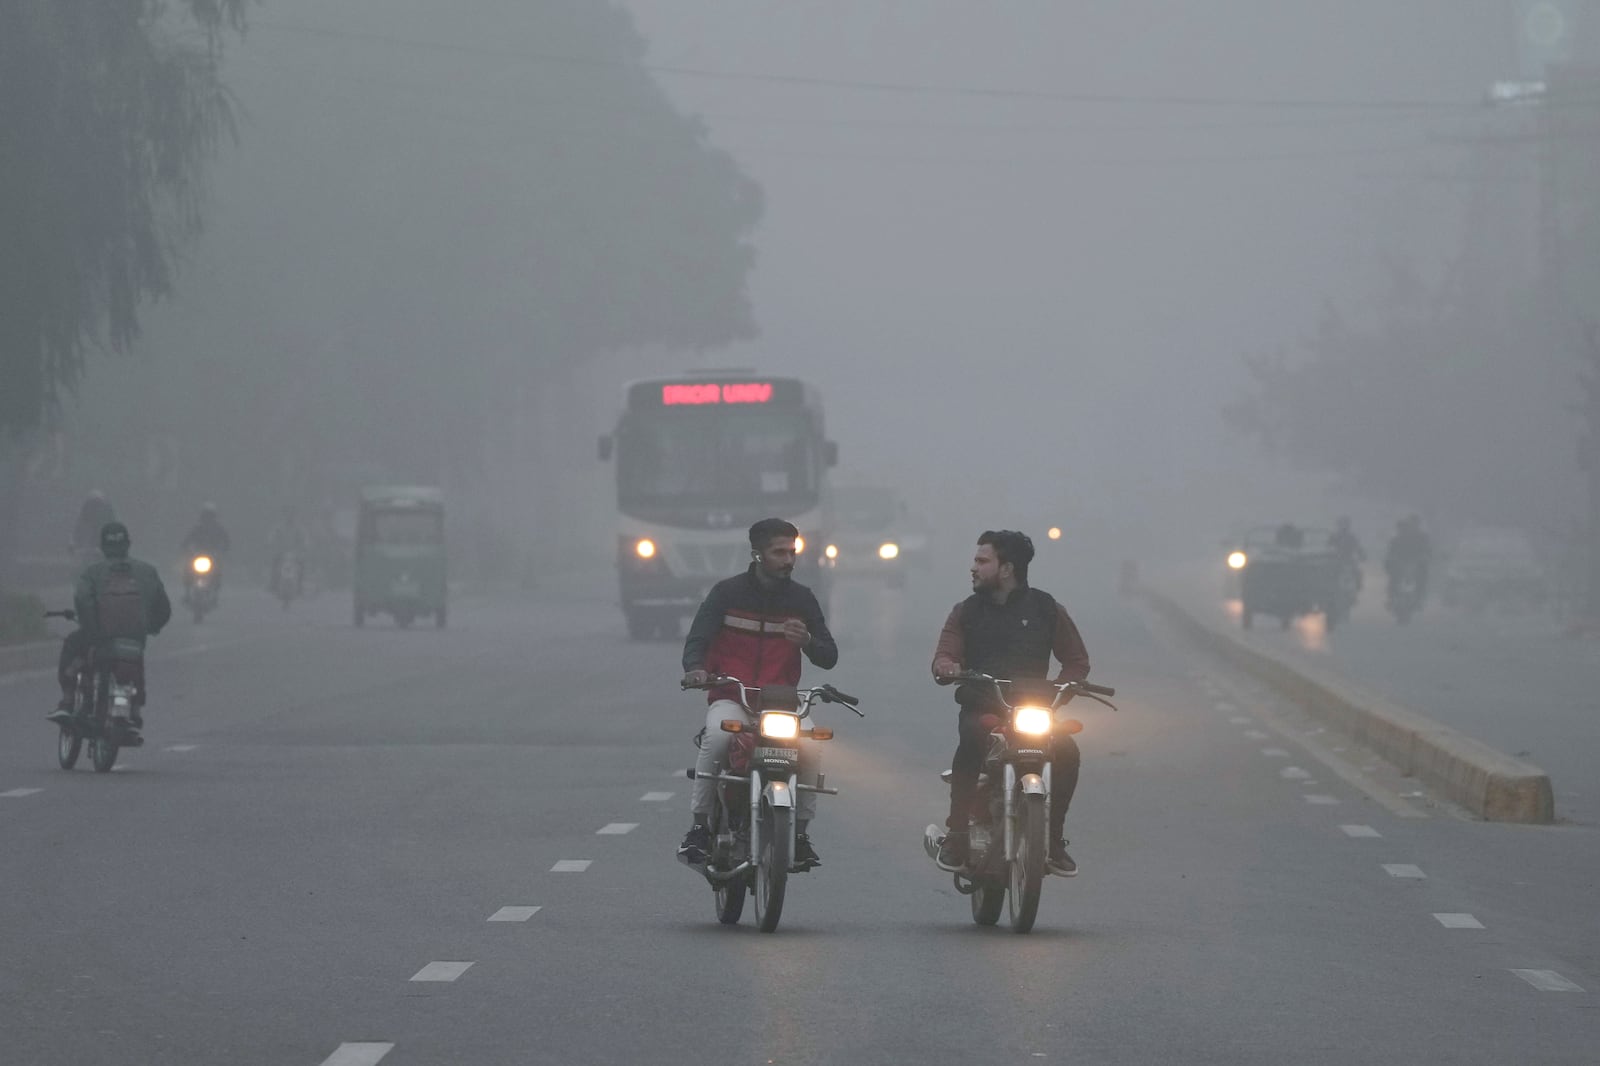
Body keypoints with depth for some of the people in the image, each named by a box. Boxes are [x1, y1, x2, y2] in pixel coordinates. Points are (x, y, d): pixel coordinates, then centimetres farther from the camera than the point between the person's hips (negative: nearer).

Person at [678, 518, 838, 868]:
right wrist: (695, 668, -28)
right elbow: (697, 639, -4)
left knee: (810, 753, -27)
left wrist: (807, 640, -15)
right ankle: (699, 826, -26)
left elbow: (829, 658, 9)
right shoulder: (727, 592, 2)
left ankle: (801, 833, -7)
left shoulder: (801, 599, 9)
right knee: (718, 737, -36)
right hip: (730, 698, -2)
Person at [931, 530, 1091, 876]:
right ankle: (957, 835, -29)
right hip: (981, 708, 0)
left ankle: (1053, 839, -11)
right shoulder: (967, 612, 14)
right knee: (971, 741, -36)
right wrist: (947, 665, -23)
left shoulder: (1045, 609, 10)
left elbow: (1077, 660, 12)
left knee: (1066, 752, -29)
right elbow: (944, 656, 3)